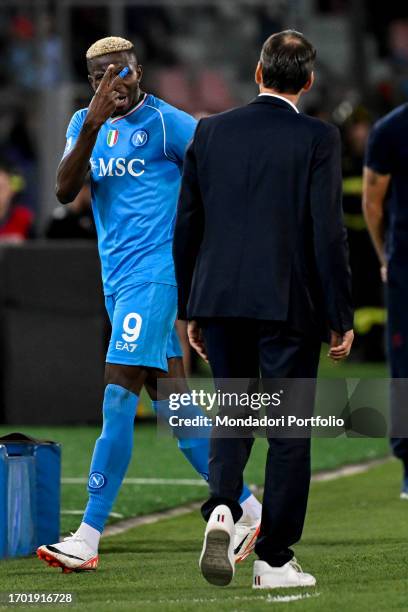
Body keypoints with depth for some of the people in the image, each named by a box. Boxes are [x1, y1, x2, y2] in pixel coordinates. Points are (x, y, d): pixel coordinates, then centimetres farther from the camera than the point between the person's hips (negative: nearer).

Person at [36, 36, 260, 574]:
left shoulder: (166, 123, -8)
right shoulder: (85, 123, 11)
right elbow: (65, 191, -4)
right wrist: (92, 124, -15)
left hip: (156, 273, -7)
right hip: (116, 280, 7)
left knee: (118, 398, -14)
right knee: (171, 403, 10)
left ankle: (89, 537, -16)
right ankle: (248, 510, 22)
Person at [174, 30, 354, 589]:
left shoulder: (210, 132, 4)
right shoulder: (318, 139, -7)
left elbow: (186, 226, 7)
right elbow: (329, 233, -10)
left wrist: (190, 309, 16)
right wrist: (341, 317, -3)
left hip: (219, 298, 3)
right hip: (289, 306, -3)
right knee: (289, 431, 7)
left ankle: (222, 507, -10)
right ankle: (275, 560, 8)